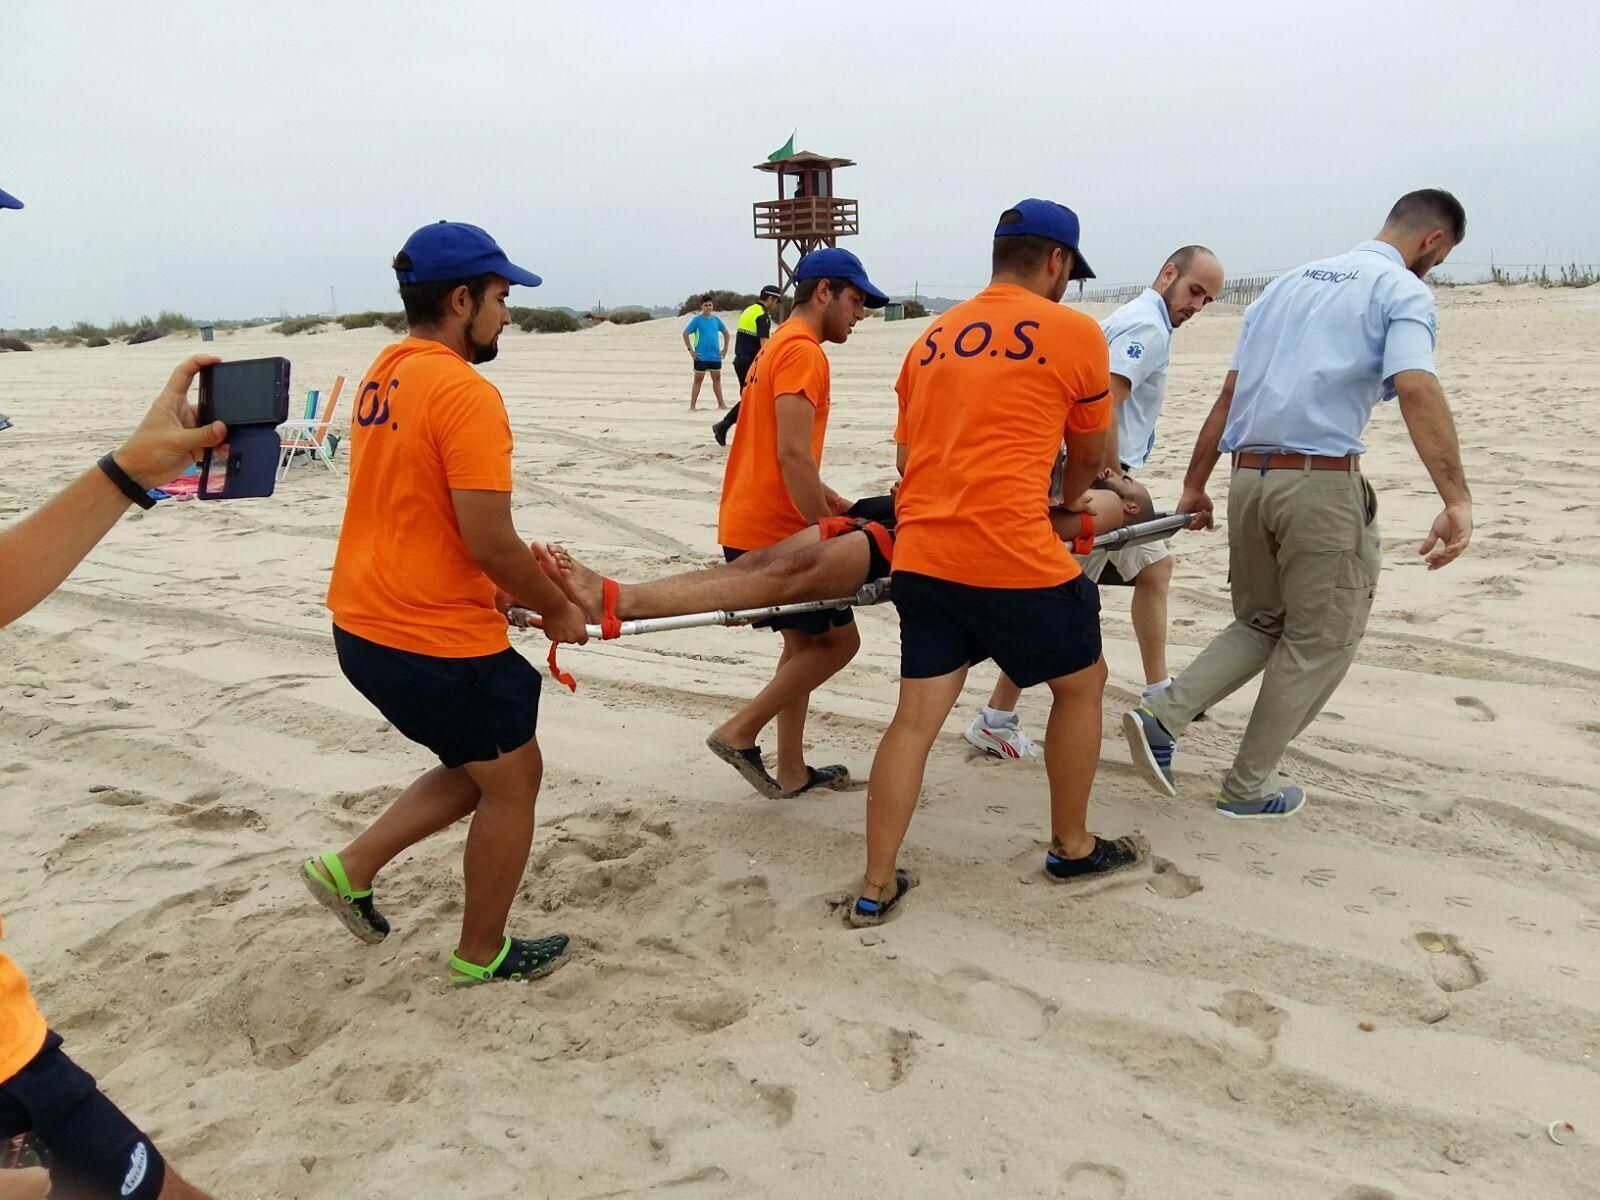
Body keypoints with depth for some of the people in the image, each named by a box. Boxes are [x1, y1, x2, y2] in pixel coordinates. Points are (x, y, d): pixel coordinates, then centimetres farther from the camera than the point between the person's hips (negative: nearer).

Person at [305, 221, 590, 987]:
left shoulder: (385, 375, 9)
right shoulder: (466, 392, -20)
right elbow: (488, 540, -23)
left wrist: (529, 577, 16)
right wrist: (557, 610, -7)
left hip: (365, 627, 9)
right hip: (438, 639, -9)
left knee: (478, 769, 25)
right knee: (513, 780, 12)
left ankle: (350, 868, 24)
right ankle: (483, 955, 27)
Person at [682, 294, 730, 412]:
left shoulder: (716, 319, 8)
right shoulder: (697, 319, -5)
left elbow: (725, 332, 21)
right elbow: (685, 333, -7)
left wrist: (725, 348, 13)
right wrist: (690, 350, -10)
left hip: (715, 356, 4)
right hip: (701, 357, -4)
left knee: (717, 379, 11)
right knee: (698, 380, 1)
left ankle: (721, 404, 18)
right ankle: (692, 406, 4)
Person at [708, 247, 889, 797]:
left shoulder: (780, 346, 20)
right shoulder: (802, 351, -14)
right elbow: (791, 454, -24)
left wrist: (839, 507, 18)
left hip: (750, 528, 10)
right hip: (773, 533, -10)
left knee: (804, 641, 16)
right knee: (838, 639, 0)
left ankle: (791, 772, 21)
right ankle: (739, 732, 2)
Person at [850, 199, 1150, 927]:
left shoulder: (933, 339, 17)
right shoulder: (1073, 332, 1)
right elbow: (1089, 456, 13)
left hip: (920, 554, 6)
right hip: (1013, 555, -5)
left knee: (916, 718, 10)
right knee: (1080, 683, 18)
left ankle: (876, 889, 12)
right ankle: (1072, 849, 32)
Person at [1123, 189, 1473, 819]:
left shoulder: (1289, 282, 20)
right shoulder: (1403, 290, 0)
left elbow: (1229, 394, 17)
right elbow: (1416, 388, -18)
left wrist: (1194, 484, 20)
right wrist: (1457, 500, -23)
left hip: (1247, 478, 7)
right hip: (1322, 483, -6)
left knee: (1261, 622, 21)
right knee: (1318, 641, 10)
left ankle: (1163, 715, 2)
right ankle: (1248, 787, 16)